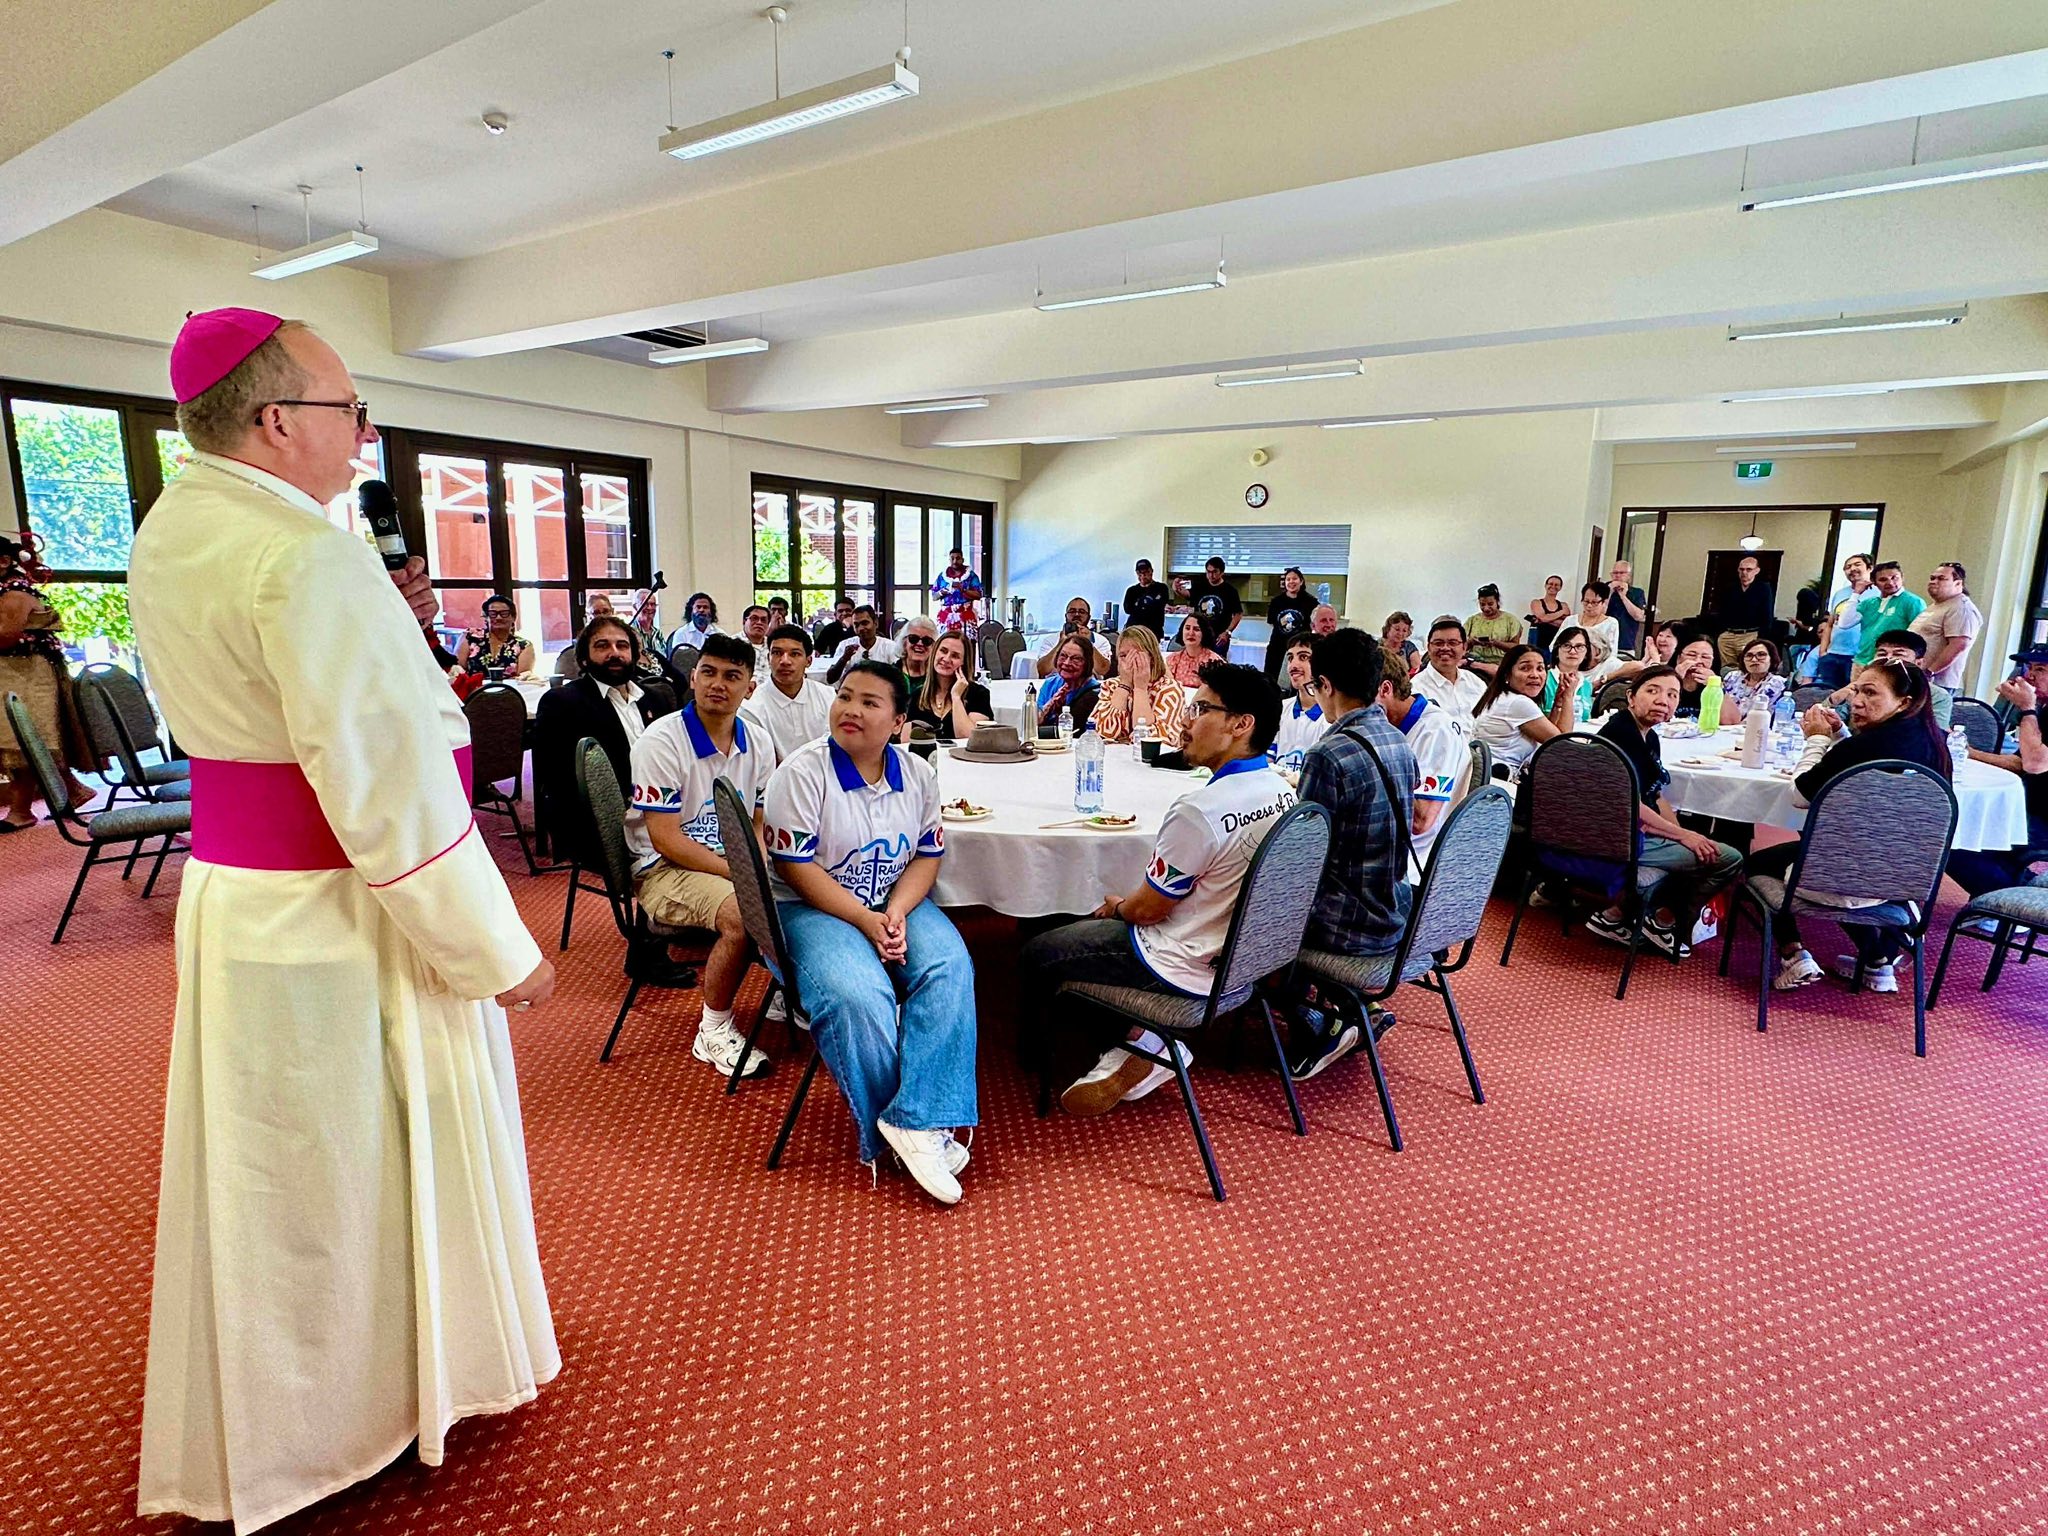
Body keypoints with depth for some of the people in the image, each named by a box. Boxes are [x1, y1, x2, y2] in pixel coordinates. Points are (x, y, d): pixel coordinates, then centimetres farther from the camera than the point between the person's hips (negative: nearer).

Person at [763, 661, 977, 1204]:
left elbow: (928, 855, 5)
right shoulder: (802, 772, -11)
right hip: (814, 909, -4)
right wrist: (867, 922, -19)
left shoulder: (918, 774, 3)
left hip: (897, 904, 5)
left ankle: (915, 1122, -24)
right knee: (858, 996, -31)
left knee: (950, 969, -24)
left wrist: (896, 914, -14)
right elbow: (797, 870, -14)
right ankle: (909, 1134, -11)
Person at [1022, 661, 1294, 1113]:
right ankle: (1139, 1042, 14)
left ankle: (1138, 1043, 14)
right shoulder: (1281, 792, -2)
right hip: (1240, 954, 8)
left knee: (1036, 956, 8)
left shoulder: (1200, 809, -29)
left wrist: (1117, 906, 6)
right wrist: (1124, 906, 10)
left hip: (1185, 969, -8)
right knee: (1087, 926, 24)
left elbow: (1149, 909, -17)